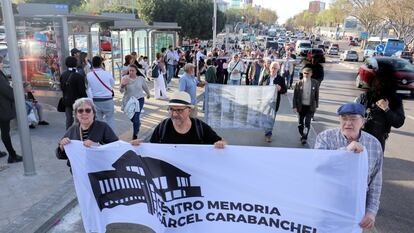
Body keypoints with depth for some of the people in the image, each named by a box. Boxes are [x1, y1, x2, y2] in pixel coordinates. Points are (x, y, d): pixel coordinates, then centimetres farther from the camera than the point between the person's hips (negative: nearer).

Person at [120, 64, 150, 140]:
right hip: (128, 101, 1)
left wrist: (148, 94, 27)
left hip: (139, 100, -1)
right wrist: (123, 85, -37)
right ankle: (138, 124, 52)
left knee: (136, 118, -12)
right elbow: (121, 91, -17)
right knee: (131, 118, 16)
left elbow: (145, 87, 12)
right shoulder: (125, 78, -11)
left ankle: (135, 135, 5)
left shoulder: (141, 78, -7)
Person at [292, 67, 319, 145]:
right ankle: (302, 135, 33)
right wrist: (294, 106, -6)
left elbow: (317, 95, 5)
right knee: (301, 123, 12)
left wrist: (316, 106, 6)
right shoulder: (299, 83, -5)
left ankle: (304, 138, -1)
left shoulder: (315, 83, -3)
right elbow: (295, 96, -2)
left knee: (307, 123, -8)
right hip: (301, 106, 1)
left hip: (310, 106, -1)